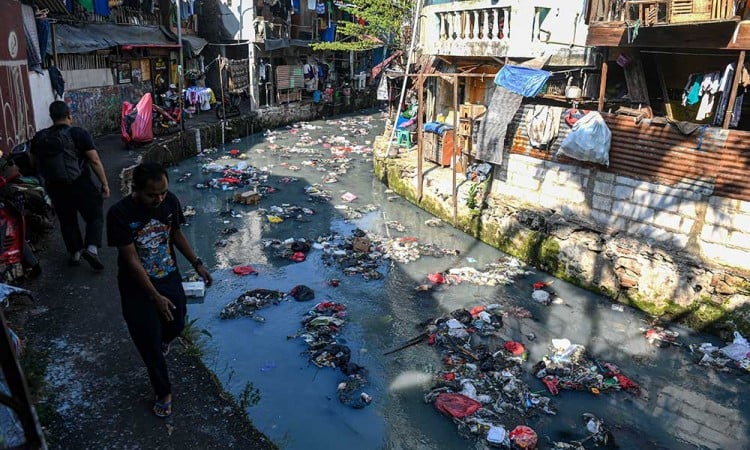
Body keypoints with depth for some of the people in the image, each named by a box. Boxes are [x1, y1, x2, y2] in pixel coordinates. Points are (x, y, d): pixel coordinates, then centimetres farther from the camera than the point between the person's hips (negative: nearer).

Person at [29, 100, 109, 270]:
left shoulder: (39, 137, 3)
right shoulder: (79, 134, -11)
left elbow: (32, 162, 13)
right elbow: (95, 161, -14)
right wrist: (105, 184, -8)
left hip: (54, 187, 4)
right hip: (80, 185, -4)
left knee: (67, 221, 18)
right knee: (95, 217, 9)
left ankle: (75, 253, 25)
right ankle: (92, 248, -10)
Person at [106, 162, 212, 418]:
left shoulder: (170, 201, -13)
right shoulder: (119, 214, -26)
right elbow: (131, 260, -23)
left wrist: (197, 264, 2)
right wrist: (156, 296, -23)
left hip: (170, 278, 4)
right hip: (138, 287, -4)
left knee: (176, 325, 19)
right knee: (149, 343, 6)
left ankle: (162, 339, 57)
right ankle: (163, 392, 28)